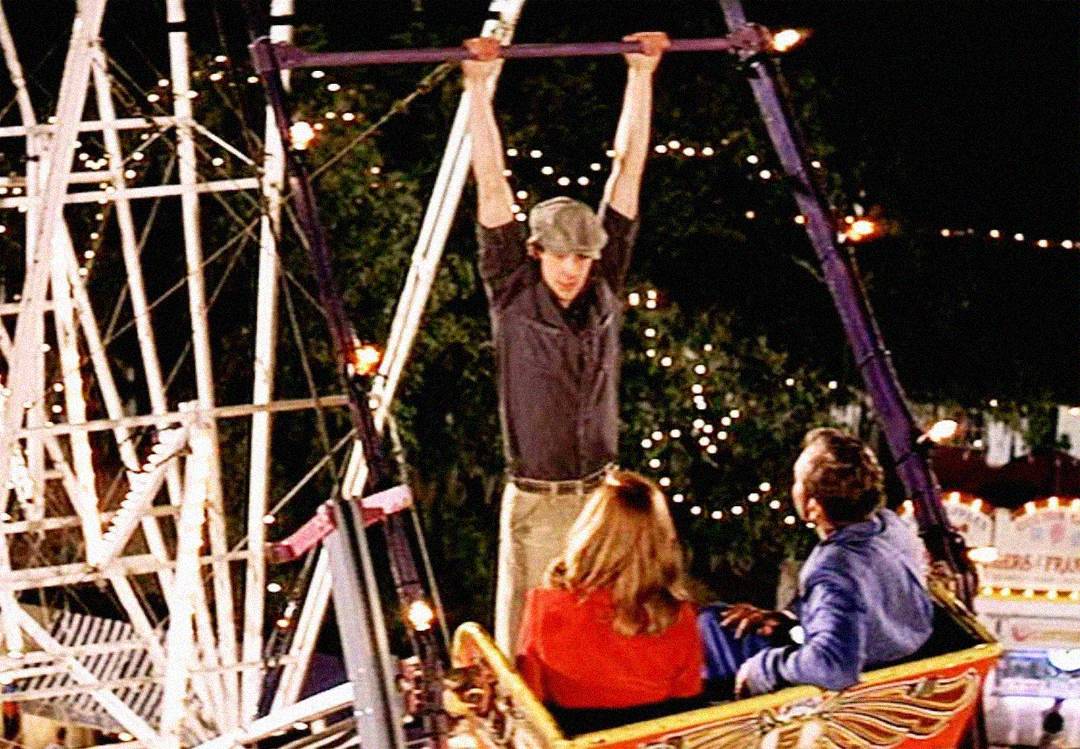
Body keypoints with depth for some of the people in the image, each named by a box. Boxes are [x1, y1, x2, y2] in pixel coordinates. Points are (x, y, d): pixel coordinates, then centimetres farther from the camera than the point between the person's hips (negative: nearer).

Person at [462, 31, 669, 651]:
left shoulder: (604, 291, 3)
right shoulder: (513, 297, -4)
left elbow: (628, 171, 5)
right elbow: (493, 185, -7)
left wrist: (642, 75, 6)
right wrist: (480, 87, -10)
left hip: (602, 498, 3)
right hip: (535, 504, -3)